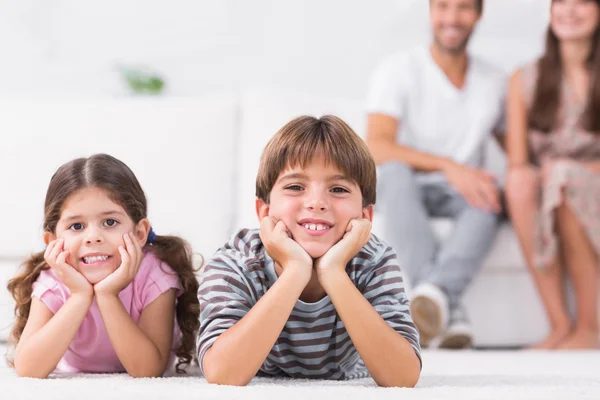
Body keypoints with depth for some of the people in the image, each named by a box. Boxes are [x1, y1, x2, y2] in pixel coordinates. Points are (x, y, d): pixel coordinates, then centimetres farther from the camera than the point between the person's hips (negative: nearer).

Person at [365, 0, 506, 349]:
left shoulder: (495, 82, 11)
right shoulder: (399, 70, -4)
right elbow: (377, 148, -18)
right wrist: (449, 166, -31)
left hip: (462, 195, 2)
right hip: (410, 193, -2)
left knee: (491, 197, -33)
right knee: (395, 173, -38)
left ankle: (435, 292, -58)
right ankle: (450, 311, -52)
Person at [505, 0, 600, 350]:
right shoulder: (525, 80, 10)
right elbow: (517, 162, 3)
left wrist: (563, 171, -20)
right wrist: (524, 175, -20)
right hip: (542, 195, 2)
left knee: (565, 179, -35)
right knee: (521, 181, -33)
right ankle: (560, 323, -35)